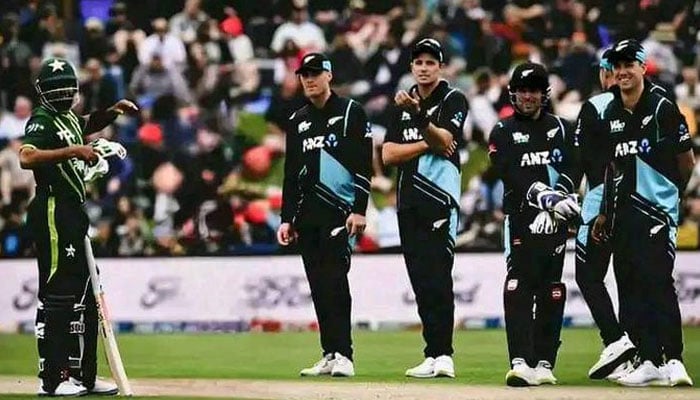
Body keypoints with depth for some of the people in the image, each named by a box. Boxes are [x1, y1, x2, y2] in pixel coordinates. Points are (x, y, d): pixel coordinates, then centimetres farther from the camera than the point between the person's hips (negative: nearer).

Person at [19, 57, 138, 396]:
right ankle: (52, 379, -11)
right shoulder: (42, 121, -10)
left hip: (73, 215, 10)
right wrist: (72, 151, -33)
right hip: (52, 213, -10)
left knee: (83, 295, 13)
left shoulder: (69, 119, 17)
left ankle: (83, 375, 20)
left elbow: (88, 125, 40)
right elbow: (26, 158, -28)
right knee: (57, 293, -11)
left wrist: (113, 111, 21)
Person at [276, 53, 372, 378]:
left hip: (339, 211, -6)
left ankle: (343, 355, -15)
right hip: (307, 214, 6)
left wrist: (359, 210, -14)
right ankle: (329, 355, 8)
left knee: (334, 279, -14)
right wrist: (287, 218, 12)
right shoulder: (297, 121, 17)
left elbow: (364, 165, -6)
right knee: (318, 286, 5)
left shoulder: (350, 112, 0)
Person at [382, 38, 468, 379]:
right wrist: (427, 145, -6)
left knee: (437, 278, -14)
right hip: (409, 203, 6)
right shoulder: (403, 103, 16)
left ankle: (440, 355, -19)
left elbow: (444, 140, -19)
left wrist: (420, 115, -35)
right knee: (420, 281, 5)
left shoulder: (453, 100, -1)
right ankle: (435, 355, 8)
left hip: (440, 200, -6)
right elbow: (388, 155, 7)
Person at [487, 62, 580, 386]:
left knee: (551, 292, 4)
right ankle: (520, 363, -24)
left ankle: (544, 363, 11)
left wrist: (551, 210, -15)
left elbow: (567, 172, 1)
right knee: (518, 289, -15)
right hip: (520, 221, -3)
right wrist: (544, 196, -25)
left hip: (553, 222, 3)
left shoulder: (559, 128, 13)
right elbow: (512, 177, -9)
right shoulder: (502, 133, 6)